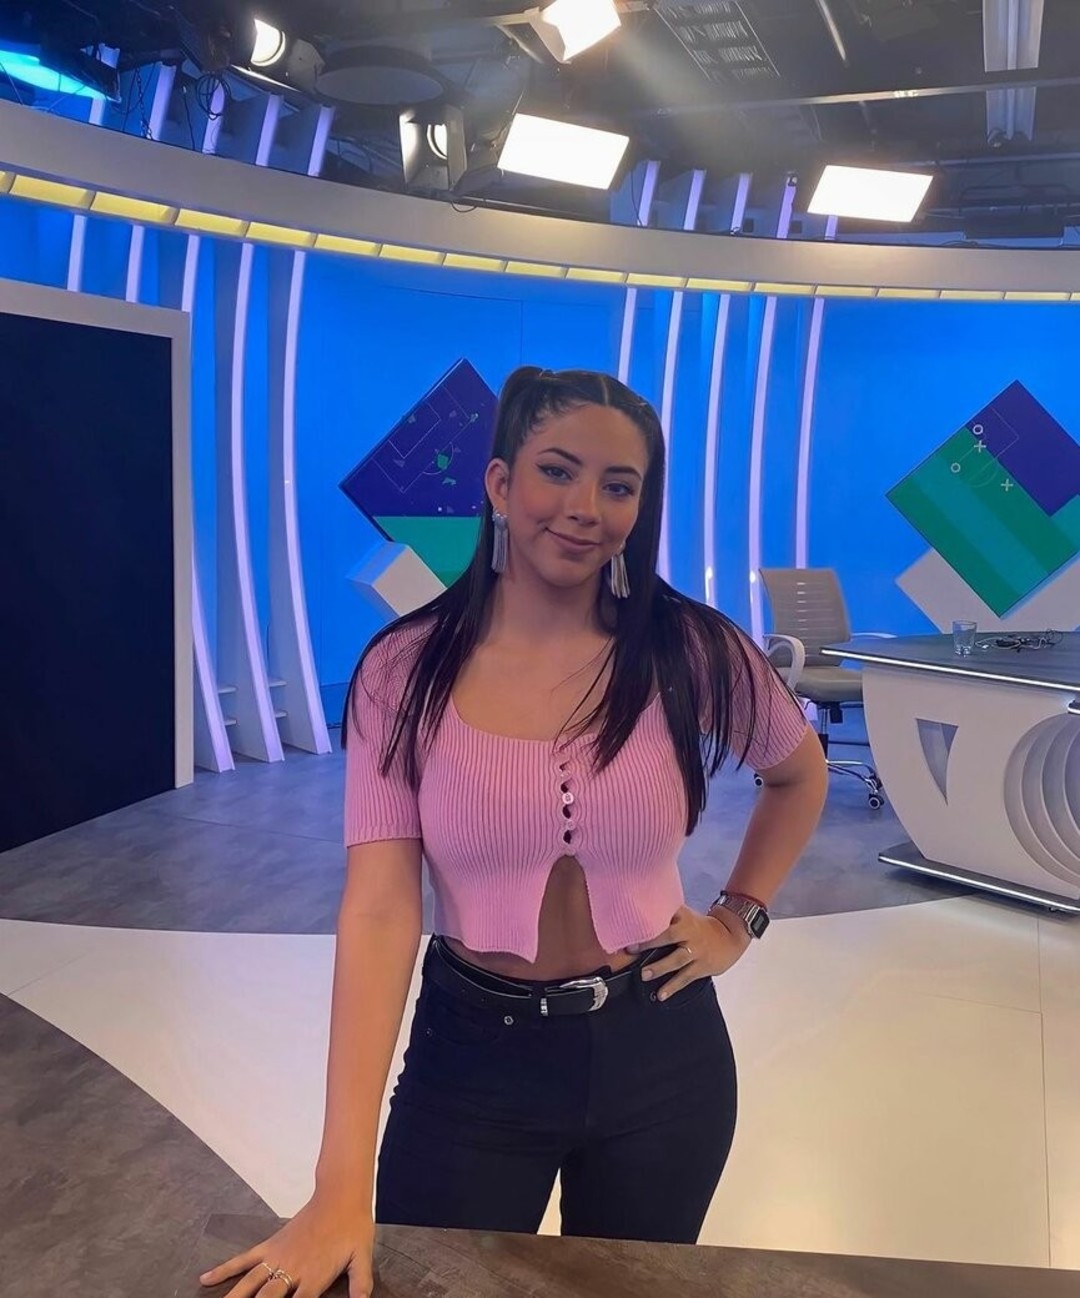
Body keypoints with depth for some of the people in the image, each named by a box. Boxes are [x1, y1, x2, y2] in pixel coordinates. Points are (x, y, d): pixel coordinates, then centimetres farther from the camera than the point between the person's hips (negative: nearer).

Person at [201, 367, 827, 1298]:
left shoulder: (691, 652, -10)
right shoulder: (407, 669, -13)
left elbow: (800, 774, 11)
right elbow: (380, 909, -19)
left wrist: (739, 919, 1)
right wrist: (343, 1186, -23)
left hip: (658, 1052, 2)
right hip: (473, 1056, -1)